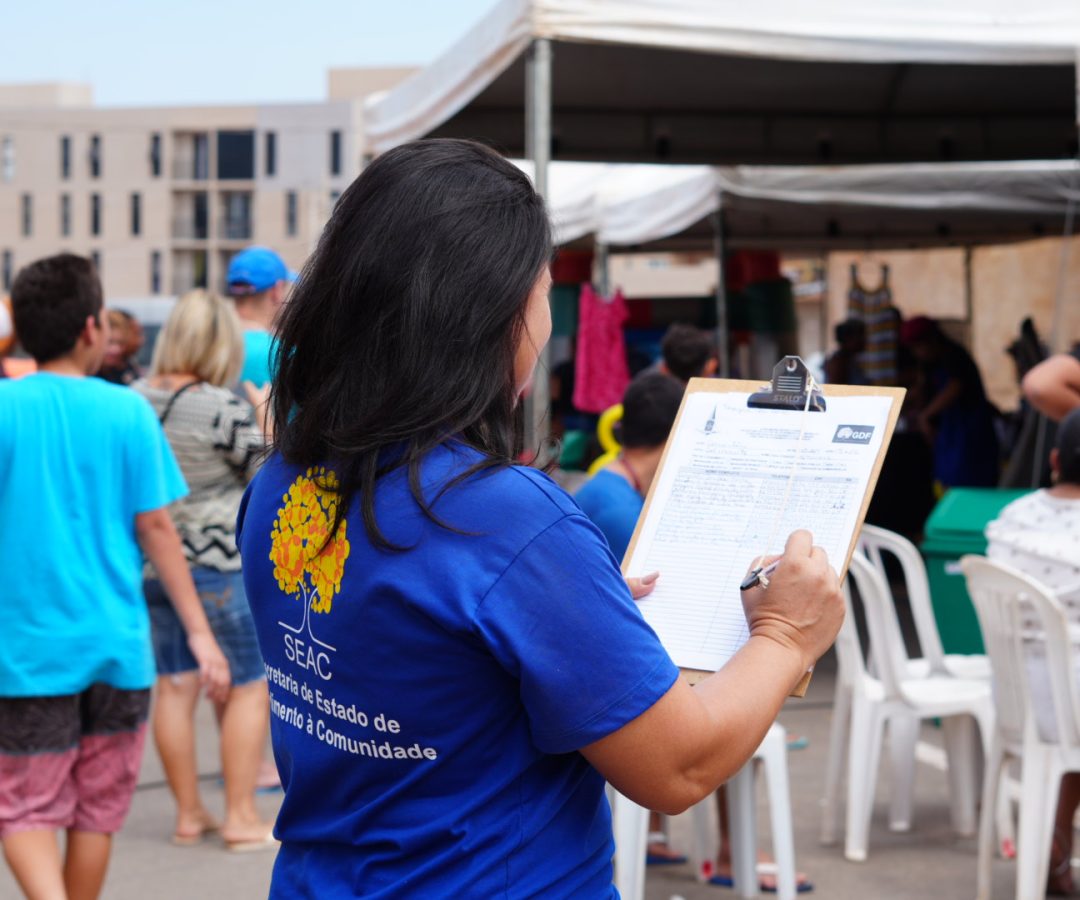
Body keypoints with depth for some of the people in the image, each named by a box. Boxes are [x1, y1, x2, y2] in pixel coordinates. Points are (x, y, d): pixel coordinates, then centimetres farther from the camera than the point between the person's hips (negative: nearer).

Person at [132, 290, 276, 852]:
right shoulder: (225, 409, -17)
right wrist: (268, 422, 4)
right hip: (219, 565, -6)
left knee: (175, 684, 11)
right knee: (250, 688, 5)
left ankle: (188, 815, 18)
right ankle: (241, 817, 5)